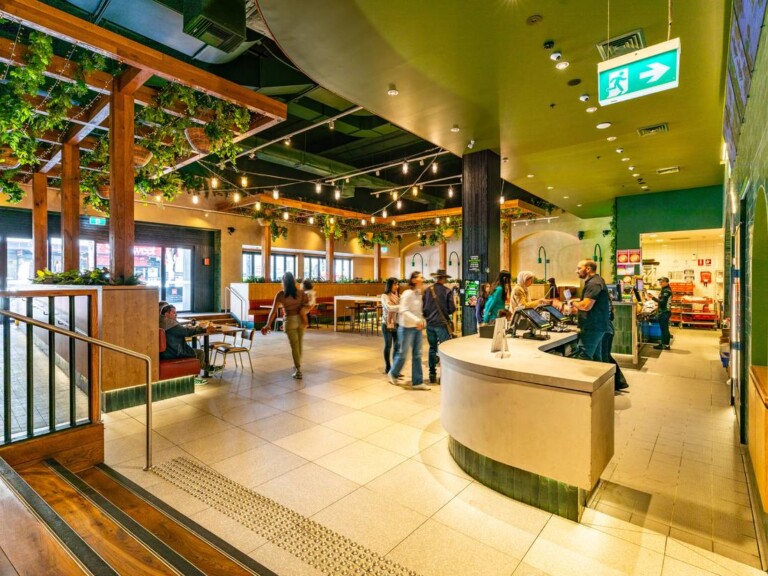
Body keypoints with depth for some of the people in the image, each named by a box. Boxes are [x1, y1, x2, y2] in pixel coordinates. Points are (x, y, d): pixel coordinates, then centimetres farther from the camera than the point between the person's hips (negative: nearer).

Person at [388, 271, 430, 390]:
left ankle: (417, 382, 14)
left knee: (417, 355, 7)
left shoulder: (419, 294, 9)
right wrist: (417, 320, -30)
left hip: (417, 328, 7)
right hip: (407, 327, -7)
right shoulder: (407, 294, -15)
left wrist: (422, 321, 4)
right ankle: (392, 373, 30)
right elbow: (403, 311, -23)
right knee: (403, 353, 6)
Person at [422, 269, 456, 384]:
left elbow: (423, 307, 3)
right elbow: (452, 309, -9)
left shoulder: (427, 290, 0)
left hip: (430, 323, 4)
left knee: (432, 348, 14)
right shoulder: (447, 291, -9)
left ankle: (432, 374, 19)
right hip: (443, 323, -4)